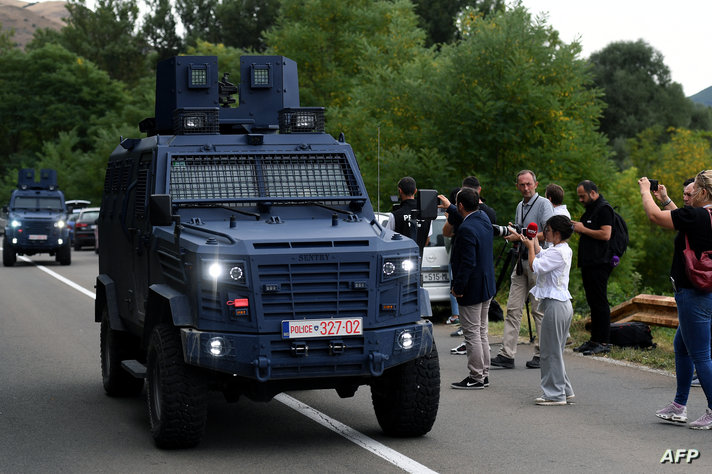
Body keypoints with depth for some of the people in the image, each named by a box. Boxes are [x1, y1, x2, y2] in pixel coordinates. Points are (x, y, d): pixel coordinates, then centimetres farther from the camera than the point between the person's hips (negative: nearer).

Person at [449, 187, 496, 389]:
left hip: (472, 289, -9)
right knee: (481, 333, 16)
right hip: (487, 287, 9)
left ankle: (476, 378, 4)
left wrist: (458, 288, -18)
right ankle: (483, 375, 22)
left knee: (472, 334, -1)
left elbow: (468, 263, -25)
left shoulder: (466, 229, -23)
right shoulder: (484, 218, 4)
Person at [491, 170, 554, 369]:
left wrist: (521, 237, -16)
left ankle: (542, 354, 6)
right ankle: (507, 354, -1)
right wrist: (512, 234, 8)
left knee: (539, 309, -2)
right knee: (513, 308, 1)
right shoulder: (520, 206, 18)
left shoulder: (543, 204, -8)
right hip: (521, 261, 8)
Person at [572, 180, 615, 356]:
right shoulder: (590, 209, 20)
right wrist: (577, 227, 10)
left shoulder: (604, 209, -11)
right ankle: (594, 339, 16)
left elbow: (605, 234, -22)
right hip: (588, 263, 10)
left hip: (599, 264, -10)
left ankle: (604, 342, -7)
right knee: (593, 302, 11)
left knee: (600, 302, -9)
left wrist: (583, 229, -13)